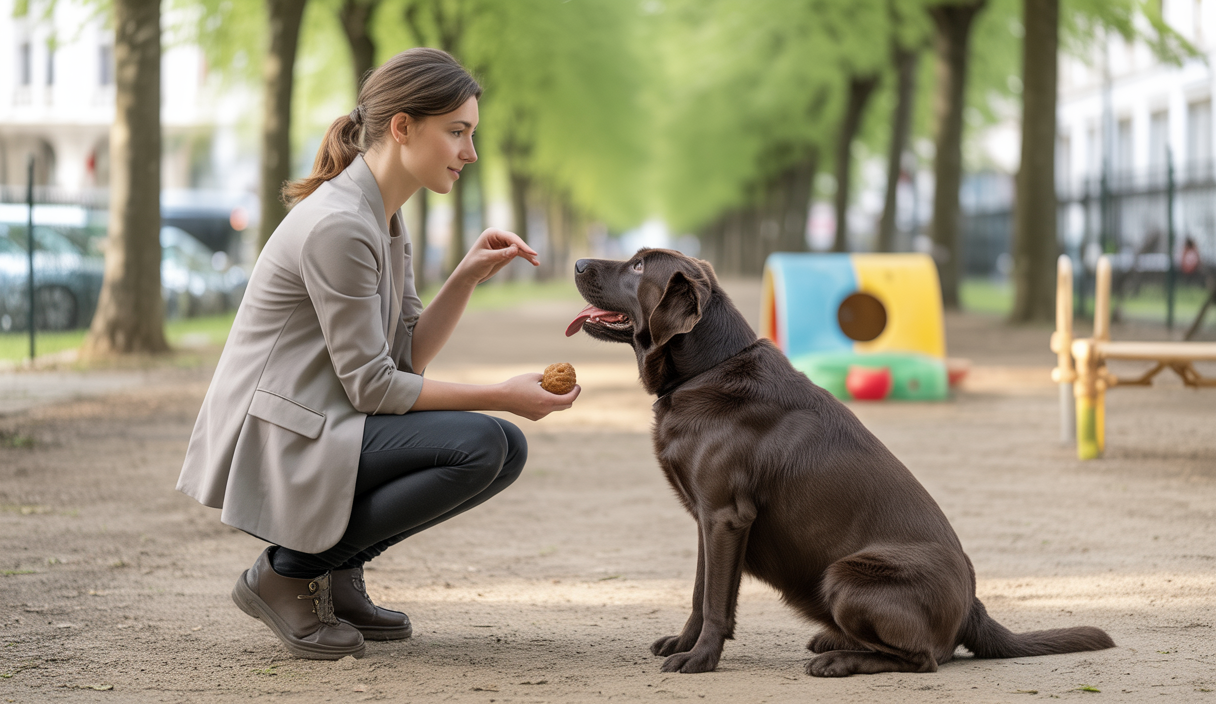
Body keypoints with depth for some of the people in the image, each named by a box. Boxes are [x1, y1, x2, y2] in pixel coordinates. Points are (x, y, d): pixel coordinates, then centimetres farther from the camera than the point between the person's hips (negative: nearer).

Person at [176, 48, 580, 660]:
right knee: (480, 445, -22)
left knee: (506, 449, 1)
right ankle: (287, 573, -10)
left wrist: (467, 277, -3)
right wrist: (500, 397, -14)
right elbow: (371, 385, -18)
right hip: (274, 442, -10)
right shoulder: (338, 224, -20)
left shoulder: (385, 217, 11)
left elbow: (408, 357, 10)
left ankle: (334, 569, 8)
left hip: (325, 426, 10)